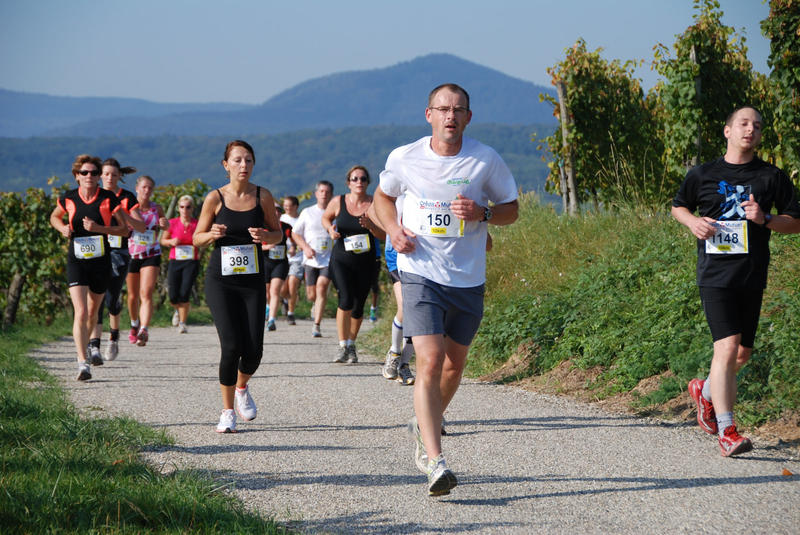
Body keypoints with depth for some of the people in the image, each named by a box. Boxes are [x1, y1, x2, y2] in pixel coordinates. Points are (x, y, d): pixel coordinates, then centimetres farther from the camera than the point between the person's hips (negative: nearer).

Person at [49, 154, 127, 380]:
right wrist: (63, 228, -3)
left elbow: (124, 229, -4)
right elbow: (54, 217, 19)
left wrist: (99, 228, -18)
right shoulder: (68, 198, -1)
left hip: (101, 262, 1)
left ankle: (86, 344, 44)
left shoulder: (108, 199, -5)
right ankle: (83, 363, -20)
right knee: (80, 312, -16)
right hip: (76, 261, -1)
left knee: (92, 312, 15)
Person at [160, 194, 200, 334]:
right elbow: (163, 240, 12)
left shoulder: (197, 224, -1)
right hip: (175, 262, 1)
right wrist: (171, 242, -8)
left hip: (191, 263, -1)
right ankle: (178, 310, 33)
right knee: (173, 297, -3)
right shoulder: (172, 223, 1)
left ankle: (183, 323, 1)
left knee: (184, 295, -14)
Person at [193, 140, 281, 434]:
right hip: (220, 280, -2)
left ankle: (242, 388, 29)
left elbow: (278, 233, 11)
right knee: (231, 346, -13)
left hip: (253, 281, 2)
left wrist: (265, 236, -12)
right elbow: (197, 238, 6)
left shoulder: (263, 197, 1)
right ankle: (228, 411, 4)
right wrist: (213, 234, -16)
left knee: (253, 350, -6)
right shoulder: (215, 198, -3)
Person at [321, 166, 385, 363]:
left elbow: (385, 235, -4)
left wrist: (370, 226, -22)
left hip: (365, 262, 1)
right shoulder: (338, 202, -1)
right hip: (341, 260, -1)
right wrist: (331, 229, -2)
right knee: (346, 300, -18)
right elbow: (326, 218, 19)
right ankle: (343, 347, -11)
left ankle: (351, 345, 28)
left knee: (358, 306, 8)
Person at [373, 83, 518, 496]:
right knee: (429, 361, -17)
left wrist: (482, 213, -15)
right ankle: (435, 463, -20)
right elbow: (383, 196, 16)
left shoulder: (486, 161, -4)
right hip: (420, 273, -2)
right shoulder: (404, 158, -3)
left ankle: (426, 426, 46)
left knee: (454, 363, 16)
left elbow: (511, 208, 7)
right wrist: (393, 229, -4)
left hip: (468, 279, 2)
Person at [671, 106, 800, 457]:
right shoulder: (703, 175, 5)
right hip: (715, 276, -3)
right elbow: (678, 206, 20)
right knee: (727, 347, -16)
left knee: (743, 353, 12)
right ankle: (726, 432, -16)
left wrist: (765, 219, -10)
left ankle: (706, 392, 43)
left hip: (752, 278, 3)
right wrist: (693, 221, -3)